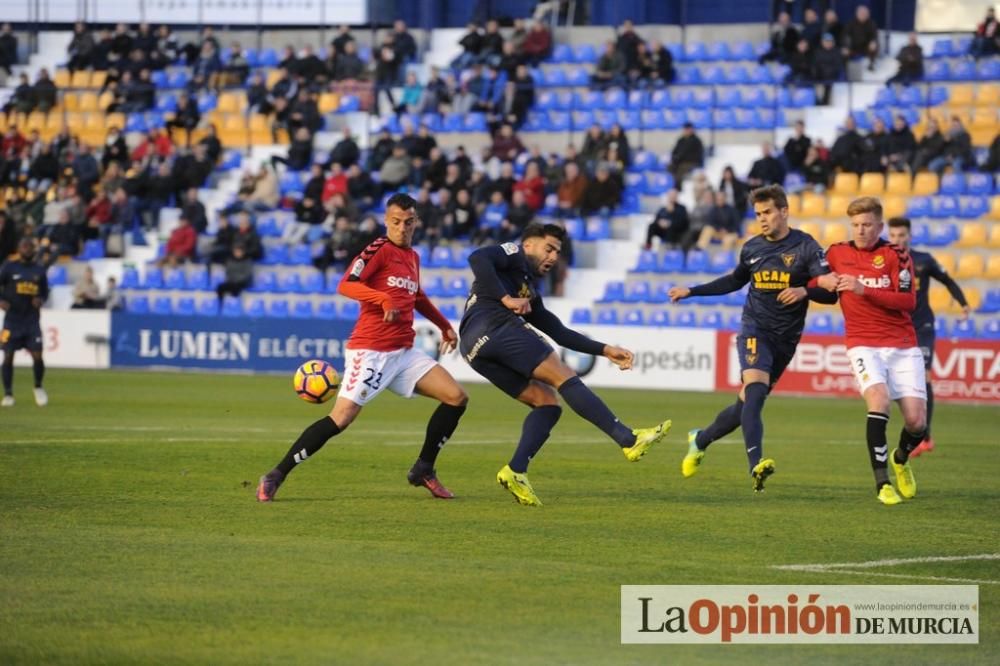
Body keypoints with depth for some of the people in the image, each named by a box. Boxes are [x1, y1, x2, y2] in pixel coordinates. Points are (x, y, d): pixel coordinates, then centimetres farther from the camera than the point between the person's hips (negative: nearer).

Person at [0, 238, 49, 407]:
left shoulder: (39, 270, 8)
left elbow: (45, 290, 18)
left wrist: (40, 299, -3)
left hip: (32, 320, 2)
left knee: (37, 356, -7)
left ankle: (38, 388, 17)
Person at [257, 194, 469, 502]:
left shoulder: (413, 257, 15)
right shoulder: (379, 249, -9)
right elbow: (346, 285, -22)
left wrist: (444, 325, 37)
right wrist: (385, 299, -34)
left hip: (404, 353, 8)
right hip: (370, 351, -8)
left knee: (457, 398, 1)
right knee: (341, 418, -16)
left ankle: (423, 470, 13)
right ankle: (275, 476, -7)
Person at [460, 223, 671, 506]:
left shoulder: (530, 291, 36)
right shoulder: (513, 254, 12)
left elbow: (560, 333, 33)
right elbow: (478, 259, -9)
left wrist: (605, 350, 26)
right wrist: (505, 299, -13)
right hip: (494, 326, -9)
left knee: (546, 401, 6)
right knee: (564, 377, -12)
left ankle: (516, 472, -12)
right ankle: (628, 440, -19)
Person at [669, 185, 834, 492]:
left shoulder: (806, 247, -6)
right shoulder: (752, 248, 6)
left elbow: (830, 292, -10)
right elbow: (735, 281, 26)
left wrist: (805, 291, -30)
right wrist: (692, 291, 23)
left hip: (786, 338, 0)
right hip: (755, 329, 0)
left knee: (748, 402, 8)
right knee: (755, 388, -25)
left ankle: (701, 439, 34)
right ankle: (756, 465, -36)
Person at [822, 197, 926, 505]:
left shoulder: (896, 255, -2)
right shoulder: (837, 254, 7)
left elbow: (908, 301, -13)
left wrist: (865, 290, -22)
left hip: (904, 347, 0)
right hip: (863, 346, 0)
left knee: (917, 422, -6)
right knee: (879, 400, -28)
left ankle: (901, 459, 31)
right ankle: (882, 482, -22)